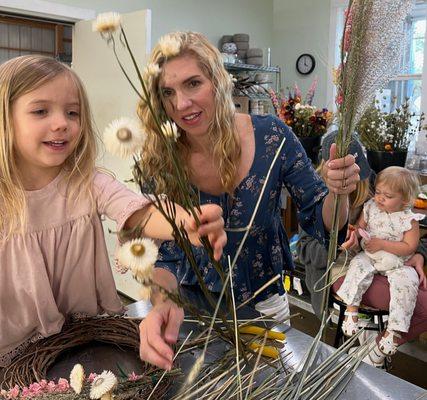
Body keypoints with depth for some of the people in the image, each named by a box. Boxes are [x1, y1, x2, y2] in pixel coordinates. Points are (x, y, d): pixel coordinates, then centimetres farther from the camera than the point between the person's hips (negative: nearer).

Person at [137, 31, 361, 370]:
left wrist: (337, 192, -34)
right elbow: (166, 255, -18)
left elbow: (322, 222, -12)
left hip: (263, 301, 1)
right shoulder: (160, 163, -20)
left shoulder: (271, 135, -21)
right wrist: (163, 302, -40)